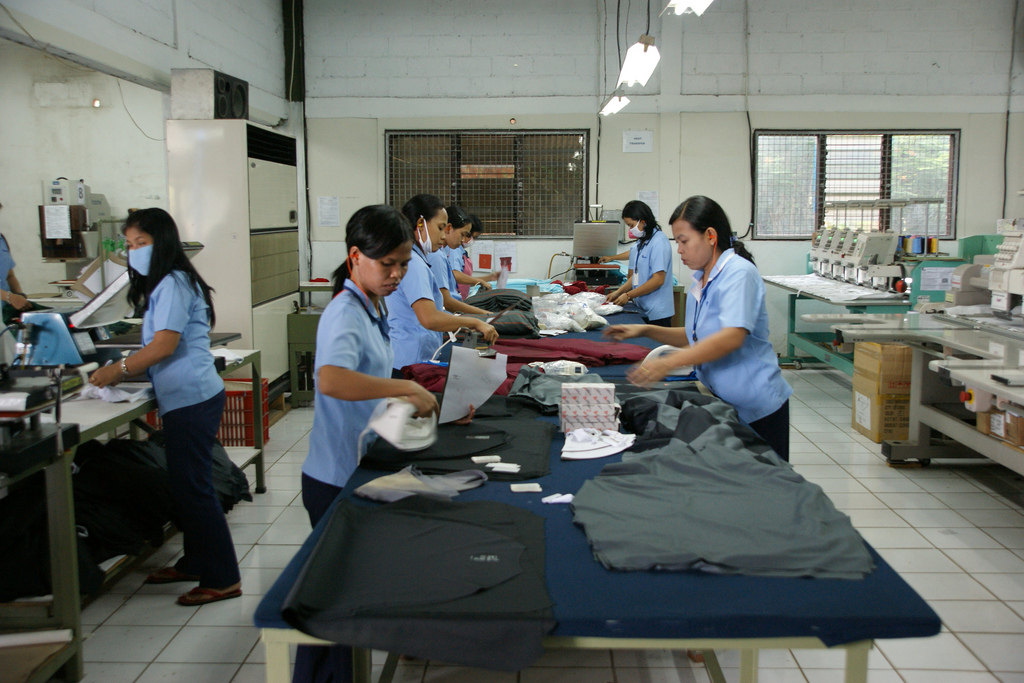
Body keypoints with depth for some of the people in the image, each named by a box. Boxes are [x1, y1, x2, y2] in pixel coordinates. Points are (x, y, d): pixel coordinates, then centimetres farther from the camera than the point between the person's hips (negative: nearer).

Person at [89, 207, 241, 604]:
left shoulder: (173, 283, -13)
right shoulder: (164, 284, 18)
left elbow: (163, 346, -19)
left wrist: (118, 370, -11)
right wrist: (125, 371, 8)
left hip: (192, 399, -10)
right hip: (186, 398, 10)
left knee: (193, 488, -5)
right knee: (187, 485, 18)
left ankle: (223, 579, 3)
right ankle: (195, 563, 31)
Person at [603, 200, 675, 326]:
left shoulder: (659, 242, -12)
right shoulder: (637, 245, 13)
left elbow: (658, 280, -17)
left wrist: (628, 295, -14)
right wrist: (619, 292, 3)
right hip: (642, 311, 7)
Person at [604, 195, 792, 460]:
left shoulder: (738, 273, -17)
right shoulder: (700, 281, 9)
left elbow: (732, 337, -31)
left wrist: (667, 363, -35)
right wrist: (646, 331, 6)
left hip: (758, 408, -8)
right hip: (722, 404, 8)